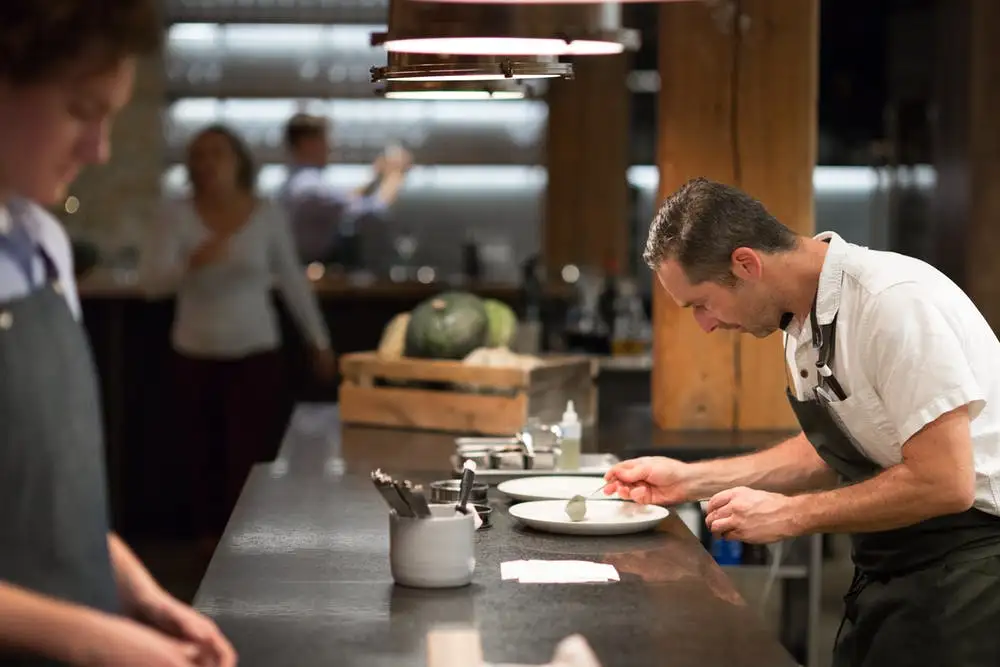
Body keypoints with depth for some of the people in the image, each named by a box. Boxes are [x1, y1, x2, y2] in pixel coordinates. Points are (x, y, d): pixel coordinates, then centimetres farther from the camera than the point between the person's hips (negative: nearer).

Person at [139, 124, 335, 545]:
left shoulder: (267, 216, -2)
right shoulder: (178, 217, -4)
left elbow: (293, 280, 8)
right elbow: (149, 281, -13)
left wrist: (319, 341, 12)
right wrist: (192, 263, -32)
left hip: (256, 355, -1)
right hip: (195, 357, 1)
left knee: (252, 461, -9)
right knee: (203, 459, 8)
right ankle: (212, 543, 24)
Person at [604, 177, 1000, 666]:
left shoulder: (895, 302, -24)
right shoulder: (805, 320, 4)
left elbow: (942, 483, -25)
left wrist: (791, 515, -16)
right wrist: (693, 479, 8)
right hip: (890, 571, 8)